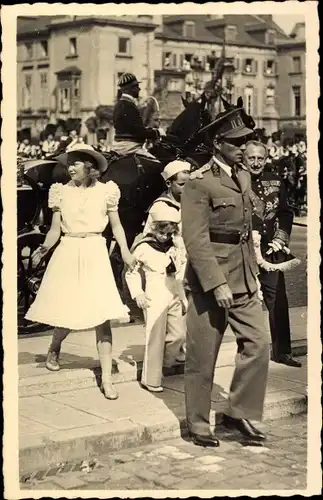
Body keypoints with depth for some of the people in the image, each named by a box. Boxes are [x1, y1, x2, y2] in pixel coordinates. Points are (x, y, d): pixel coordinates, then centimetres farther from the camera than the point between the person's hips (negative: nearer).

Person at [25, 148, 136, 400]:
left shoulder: (105, 191, 4)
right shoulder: (61, 192, 7)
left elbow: (116, 226, 9)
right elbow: (55, 230, 7)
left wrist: (125, 251, -7)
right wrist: (44, 249, -12)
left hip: (95, 253, -1)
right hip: (68, 253, 1)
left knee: (102, 315, -8)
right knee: (66, 310, 3)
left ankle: (106, 379, -5)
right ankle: (54, 349, 38)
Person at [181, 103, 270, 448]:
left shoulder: (243, 176, 12)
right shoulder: (199, 183, -13)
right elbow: (196, 241, -18)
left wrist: (254, 272, 14)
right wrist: (217, 284, -21)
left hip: (243, 278, 7)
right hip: (210, 278, -7)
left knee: (259, 343, 1)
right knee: (202, 357, 4)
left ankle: (240, 413, 17)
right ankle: (198, 425, 19)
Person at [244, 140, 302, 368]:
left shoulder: (275, 182, 8)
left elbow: (286, 213, 13)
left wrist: (280, 240, 2)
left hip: (270, 252, 4)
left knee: (278, 302, 7)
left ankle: (281, 351, 20)